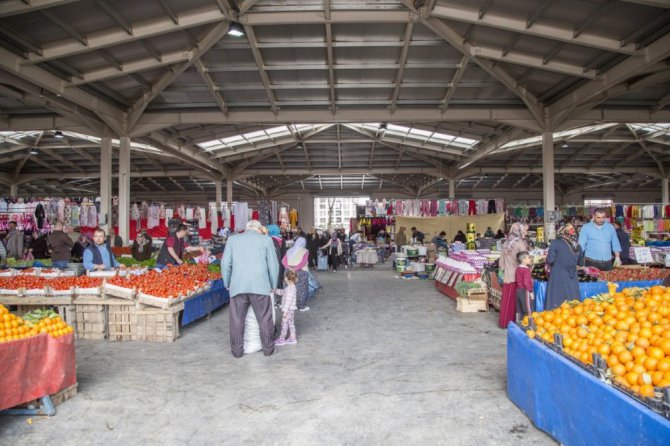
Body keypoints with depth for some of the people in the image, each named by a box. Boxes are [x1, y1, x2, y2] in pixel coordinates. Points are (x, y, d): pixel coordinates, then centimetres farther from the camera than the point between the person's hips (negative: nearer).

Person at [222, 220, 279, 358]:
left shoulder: (233, 239, 12)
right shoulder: (266, 240, 7)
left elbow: (225, 263, 9)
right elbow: (273, 265, 6)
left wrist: (227, 284, 19)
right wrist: (273, 285, 16)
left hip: (237, 286, 1)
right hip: (260, 286, -1)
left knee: (237, 320, 11)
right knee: (264, 319, 10)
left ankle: (237, 350, 20)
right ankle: (268, 348, 20)